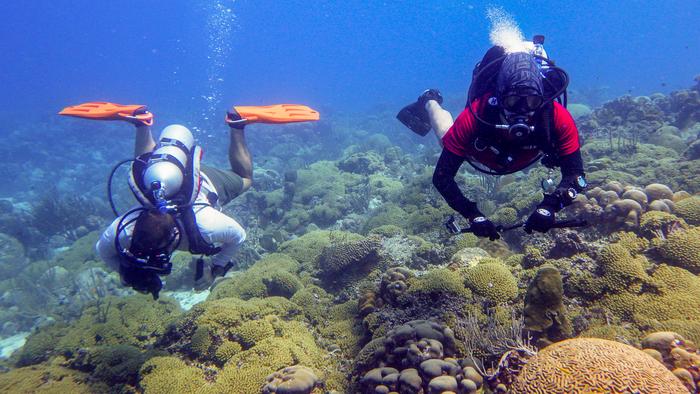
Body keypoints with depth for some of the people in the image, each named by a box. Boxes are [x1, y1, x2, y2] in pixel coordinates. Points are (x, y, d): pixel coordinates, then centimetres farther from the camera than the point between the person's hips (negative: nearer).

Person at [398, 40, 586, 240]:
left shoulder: (557, 118, -43)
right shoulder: (474, 116, -47)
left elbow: (575, 174, -36)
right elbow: (441, 176, -42)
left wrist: (549, 205, -56)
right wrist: (473, 215, -55)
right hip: (479, 155, -2)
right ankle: (429, 103, 52)